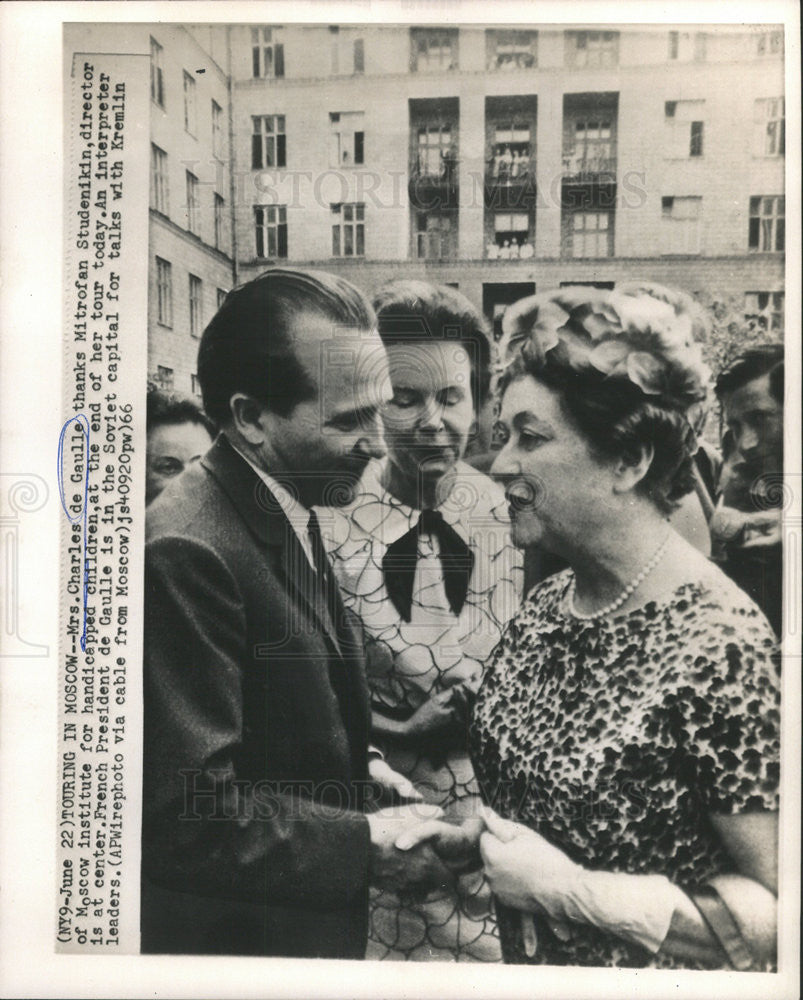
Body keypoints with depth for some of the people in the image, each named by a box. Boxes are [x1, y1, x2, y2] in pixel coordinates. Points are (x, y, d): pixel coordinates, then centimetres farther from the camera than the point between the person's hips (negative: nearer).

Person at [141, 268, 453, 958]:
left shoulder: (289, 514, 1)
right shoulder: (187, 551, -29)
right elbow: (188, 816, -27)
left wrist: (359, 769, -1)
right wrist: (368, 843, -21)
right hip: (242, 935, -8)